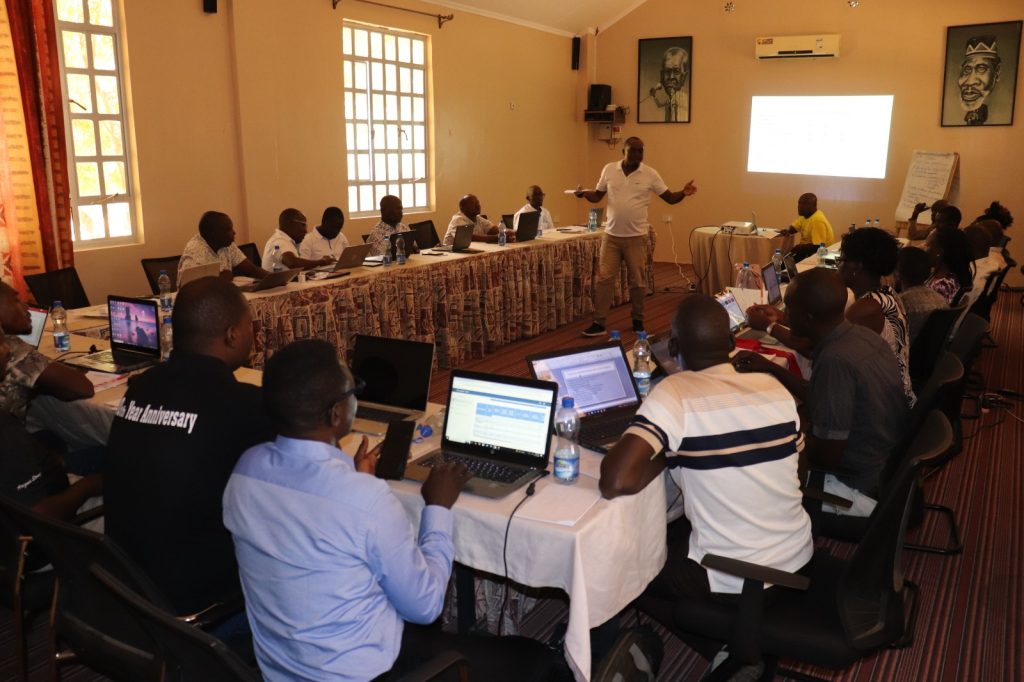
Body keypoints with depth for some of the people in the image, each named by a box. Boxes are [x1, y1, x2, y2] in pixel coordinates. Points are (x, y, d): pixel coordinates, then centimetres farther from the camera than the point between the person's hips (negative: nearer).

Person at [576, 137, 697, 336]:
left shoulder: (650, 174, -3)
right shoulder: (609, 170, 1)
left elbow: (669, 198, 0)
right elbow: (597, 196, 9)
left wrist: (683, 193, -20)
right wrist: (583, 194, -12)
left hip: (636, 237, -1)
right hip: (611, 235, 1)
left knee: (637, 281, 7)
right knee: (604, 278, 0)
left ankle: (638, 320, 23)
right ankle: (599, 323, 6)